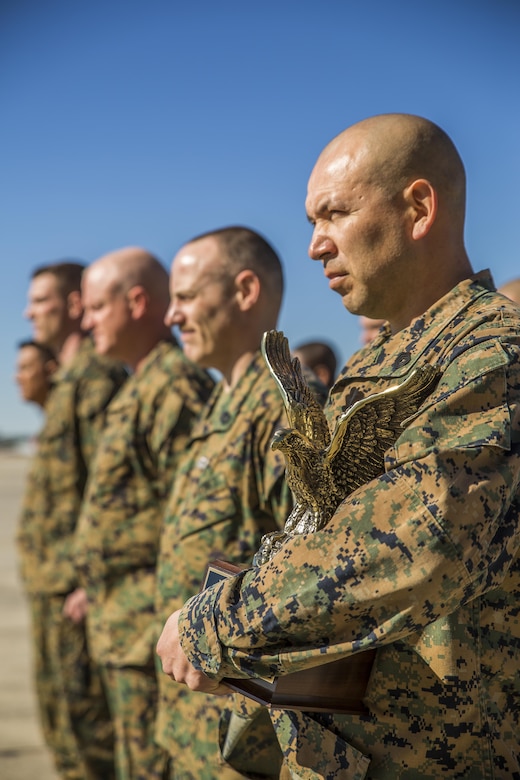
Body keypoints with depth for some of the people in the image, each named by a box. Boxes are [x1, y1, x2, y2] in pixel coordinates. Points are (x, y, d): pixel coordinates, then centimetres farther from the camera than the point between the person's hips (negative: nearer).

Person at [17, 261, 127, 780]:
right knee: (59, 717, 16)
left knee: (82, 720, -6)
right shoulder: (68, 382, 18)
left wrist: (89, 578, -22)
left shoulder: (95, 379, -13)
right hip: (51, 581, 10)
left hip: (74, 585, -10)